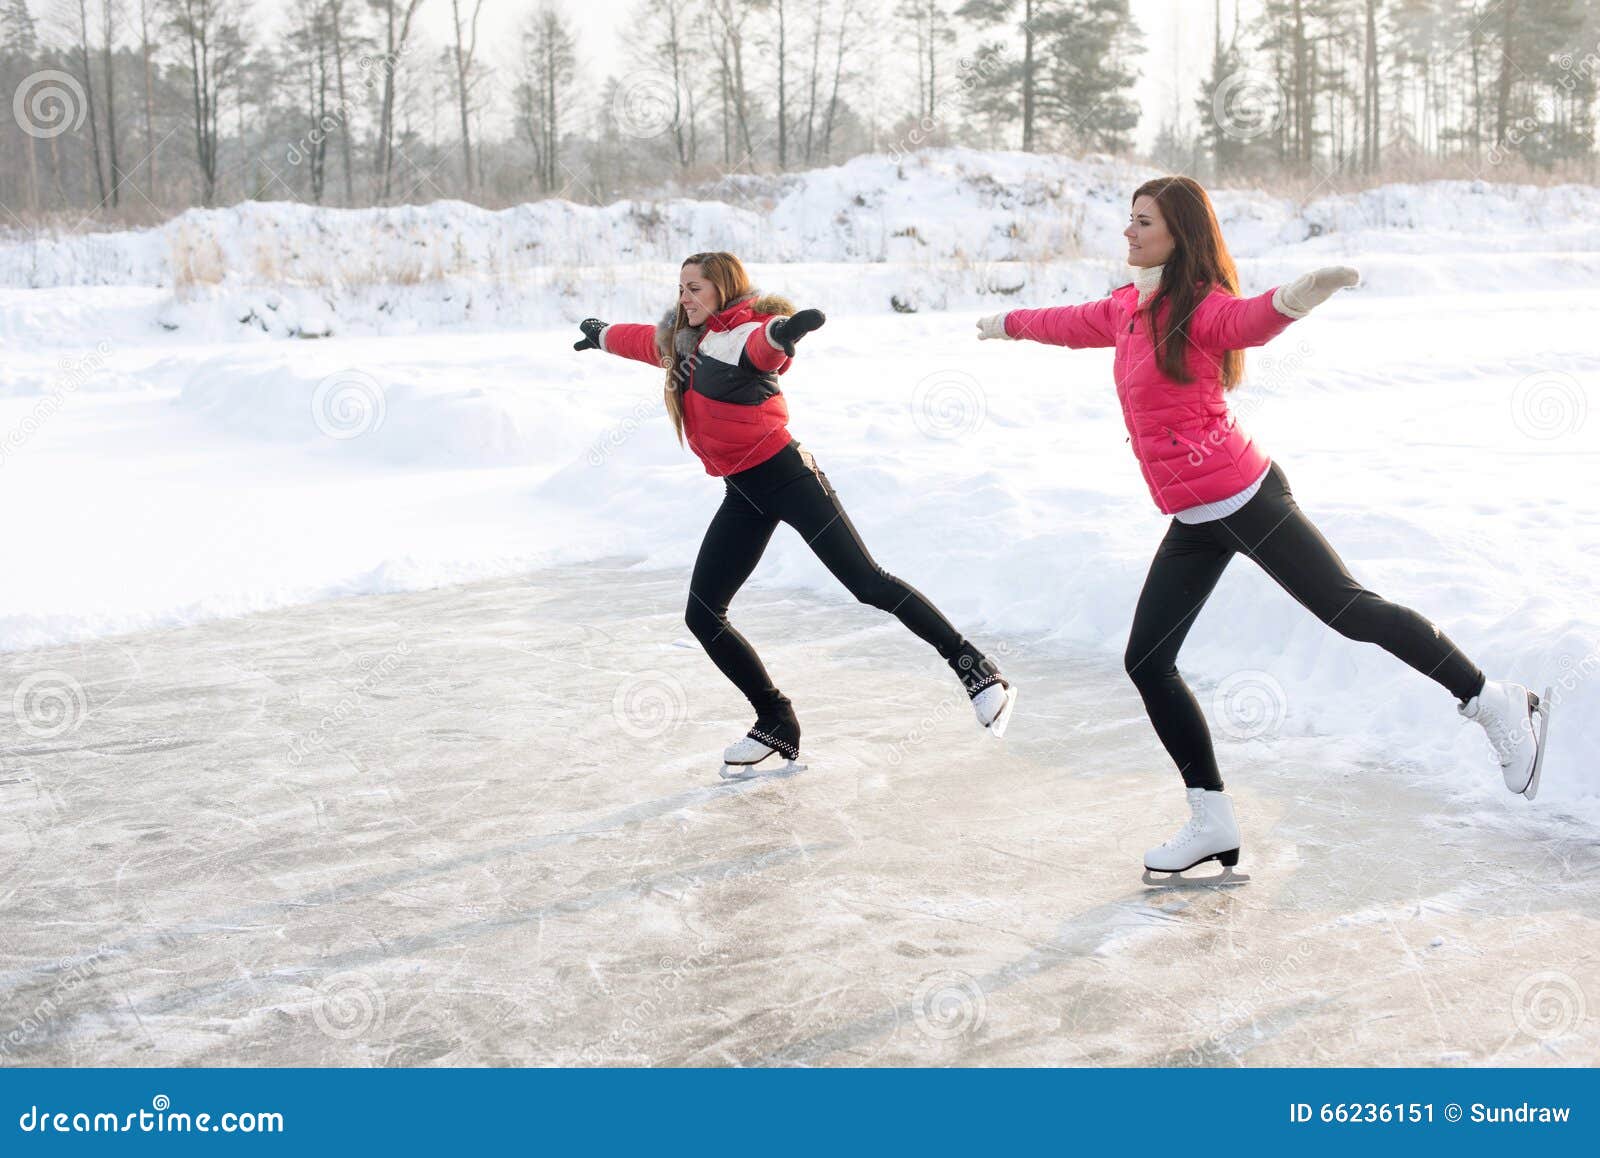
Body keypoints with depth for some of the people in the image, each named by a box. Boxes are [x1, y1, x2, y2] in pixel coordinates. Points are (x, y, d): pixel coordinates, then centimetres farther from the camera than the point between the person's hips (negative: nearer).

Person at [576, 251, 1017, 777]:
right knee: (702, 616, 3)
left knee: (868, 583, -13)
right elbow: (646, 340, 37)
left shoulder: (739, 334, -12)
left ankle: (976, 669, -3)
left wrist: (780, 332, -60)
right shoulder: (686, 341, 15)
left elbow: (762, 344, -36)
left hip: (784, 475, -8)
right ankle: (777, 724, 14)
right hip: (744, 494, 9)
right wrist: (602, 335, 55)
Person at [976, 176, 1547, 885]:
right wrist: (1010, 324, 49)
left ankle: (1493, 702, 12)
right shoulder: (1127, 308, 11)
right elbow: (1070, 323, 33)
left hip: (1242, 500, -8)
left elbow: (1250, 318, -36)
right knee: (1147, 664, 3)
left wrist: (1296, 295, -58)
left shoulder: (1201, 308, -13)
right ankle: (1214, 824, 11)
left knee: (1348, 610, -8)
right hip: (1194, 524, 8)